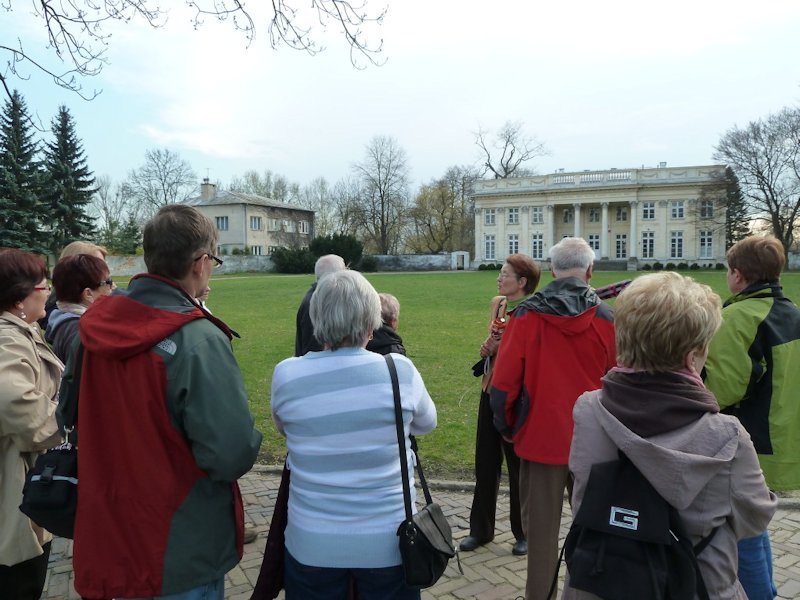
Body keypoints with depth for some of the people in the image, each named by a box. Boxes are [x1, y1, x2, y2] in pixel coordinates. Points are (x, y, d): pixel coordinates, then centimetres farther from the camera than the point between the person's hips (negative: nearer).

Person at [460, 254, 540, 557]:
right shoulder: (497, 304, 7)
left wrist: (500, 346, -22)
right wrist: (487, 347, -4)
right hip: (491, 390, 7)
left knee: (518, 464, 8)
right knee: (485, 462, 13)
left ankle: (524, 533, 26)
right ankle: (480, 529, 28)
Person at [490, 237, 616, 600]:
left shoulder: (527, 315, -10)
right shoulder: (606, 318, -5)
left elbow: (504, 381, -9)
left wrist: (507, 426, 6)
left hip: (541, 436, -2)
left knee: (541, 527, 11)